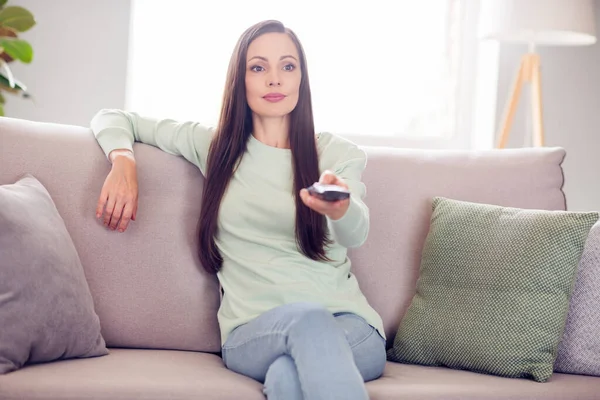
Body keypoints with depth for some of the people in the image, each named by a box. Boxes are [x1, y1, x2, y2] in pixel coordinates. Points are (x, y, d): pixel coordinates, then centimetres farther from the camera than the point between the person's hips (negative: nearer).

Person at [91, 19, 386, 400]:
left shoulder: (339, 153, 8)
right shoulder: (214, 145, 14)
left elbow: (356, 233, -13)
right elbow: (113, 119, 23)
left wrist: (339, 207, -38)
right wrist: (124, 161, 0)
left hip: (348, 326, -1)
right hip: (251, 335, 2)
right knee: (308, 318, -36)